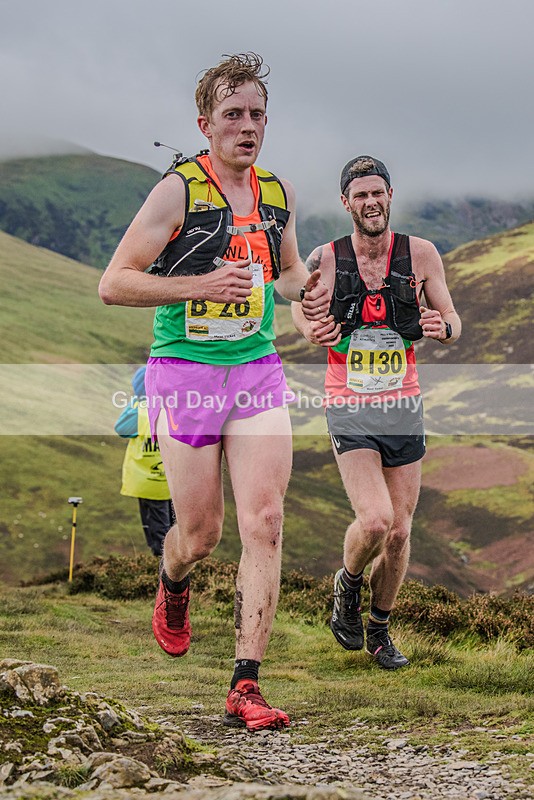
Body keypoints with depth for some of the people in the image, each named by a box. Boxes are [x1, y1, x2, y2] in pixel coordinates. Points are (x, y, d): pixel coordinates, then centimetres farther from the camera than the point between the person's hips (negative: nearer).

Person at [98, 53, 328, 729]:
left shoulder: (279, 193, 8)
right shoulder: (178, 190, -9)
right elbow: (113, 283, -11)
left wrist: (305, 290, 4)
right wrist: (202, 284, -21)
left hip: (258, 372, 4)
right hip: (185, 373, -4)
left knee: (265, 524, -9)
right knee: (200, 533, 4)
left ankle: (245, 687, -5)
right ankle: (172, 587, 42)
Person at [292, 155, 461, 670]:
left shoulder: (420, 255, -3)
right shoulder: (324, 260, -6)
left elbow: (452, 323, 4)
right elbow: (300, 305, 14)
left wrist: (442, 327, -21)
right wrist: (311, 330, -10)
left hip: (404, 409, 2)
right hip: (350, 411, -2)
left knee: (399, 533, 6)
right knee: (374, 520, -21)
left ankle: (379, 630, 29)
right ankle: (347, 584, 13)